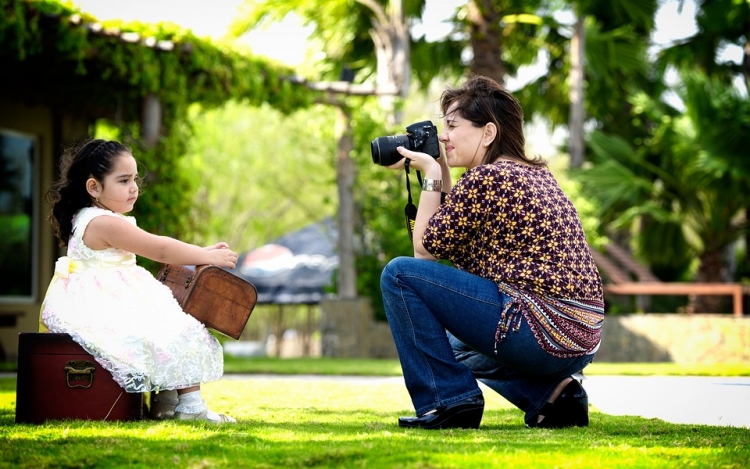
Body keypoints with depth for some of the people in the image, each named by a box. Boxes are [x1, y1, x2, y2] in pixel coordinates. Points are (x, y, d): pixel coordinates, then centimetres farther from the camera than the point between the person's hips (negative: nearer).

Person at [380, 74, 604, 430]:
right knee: (456, 343, 37)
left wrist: (431, 175, 5)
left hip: (540, 332, -10)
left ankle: (447, 401, -3)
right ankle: (550, 393, 13)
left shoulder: (485, 177, -11)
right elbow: (455, 243, 24)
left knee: (399, 274, -5)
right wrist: (443, 175, 19)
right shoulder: (535, 174, 16)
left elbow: (426, 249, -1)